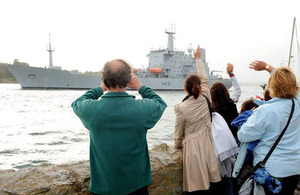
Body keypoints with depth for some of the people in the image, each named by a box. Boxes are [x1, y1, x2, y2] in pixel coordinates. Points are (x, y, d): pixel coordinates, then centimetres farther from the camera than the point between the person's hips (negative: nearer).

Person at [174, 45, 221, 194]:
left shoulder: (181, 108, -12)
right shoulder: (205, 100, -3)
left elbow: (178, 133, -1)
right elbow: (204, 79, 15)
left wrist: (177, 146, 19)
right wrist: (198, 58, 27)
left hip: (192, 147, -4)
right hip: (208, 145, 4)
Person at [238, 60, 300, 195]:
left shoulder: (265, 111, -24)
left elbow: (243, 136, -16)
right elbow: (287, 79, 13)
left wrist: (252, 116, -1)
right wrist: (267, 67, 21)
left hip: (270, 169, -5)